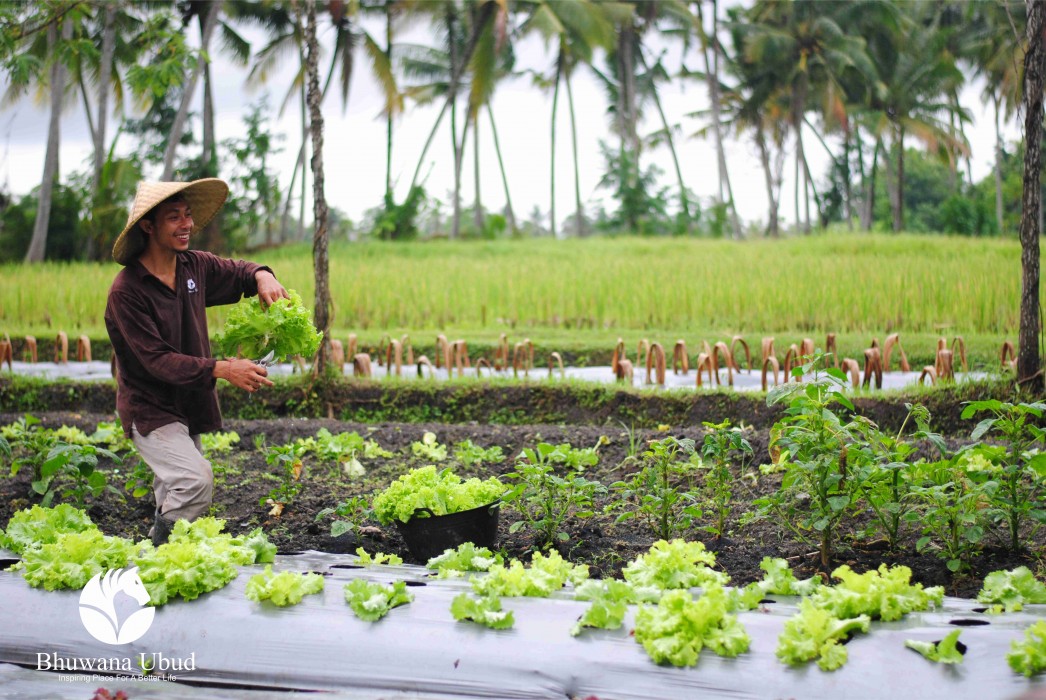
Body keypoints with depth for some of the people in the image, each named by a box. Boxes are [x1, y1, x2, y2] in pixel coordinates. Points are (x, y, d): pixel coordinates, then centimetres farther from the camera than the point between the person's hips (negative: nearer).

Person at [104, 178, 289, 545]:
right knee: (196, 479, -25)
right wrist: (221, 369, -32)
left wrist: (261, 276, -6)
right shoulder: (127, 290, -20)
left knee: (174, 499, 14)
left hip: (190, 406, 8)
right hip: (150, 410, -7)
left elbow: (237, 271, 20)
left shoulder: (194, 266, 1)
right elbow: (157, 360, -24)